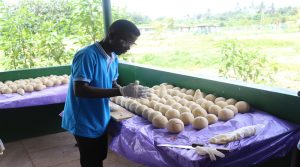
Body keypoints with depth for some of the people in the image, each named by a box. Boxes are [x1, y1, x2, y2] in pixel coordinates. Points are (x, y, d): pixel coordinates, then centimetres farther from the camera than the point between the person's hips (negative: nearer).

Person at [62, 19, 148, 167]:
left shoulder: (113, 57, 1)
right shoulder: (87, 55, -25)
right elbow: (80, 90, -31)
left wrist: (128, 91, -12)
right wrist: (122, 91, -34)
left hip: (101, 119, 8)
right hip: (85, 122, -7)